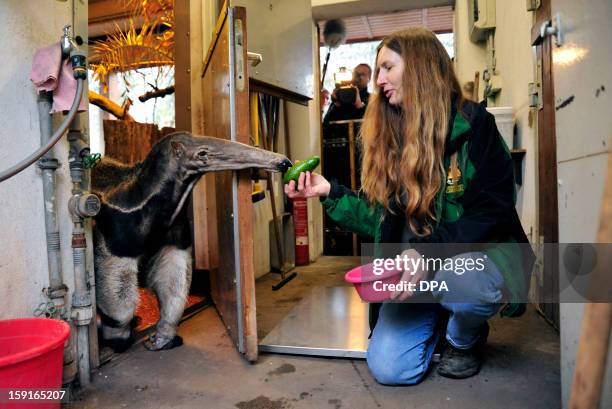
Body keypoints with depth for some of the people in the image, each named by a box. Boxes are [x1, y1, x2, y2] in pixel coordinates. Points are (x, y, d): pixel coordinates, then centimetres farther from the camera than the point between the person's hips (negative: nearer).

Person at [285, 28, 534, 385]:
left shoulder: (473, 124, -9)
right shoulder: (389, 136, 5)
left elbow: (492, 213, -16)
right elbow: (382, 218, 6)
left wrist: (427, 251, -29)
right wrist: (330, 192, -5)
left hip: (474, 256, -3)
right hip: (413, 267, 3)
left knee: (464, 278, -39)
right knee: (388, 369, -13)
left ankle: (465, 338, 0)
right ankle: (438, 319, 20)